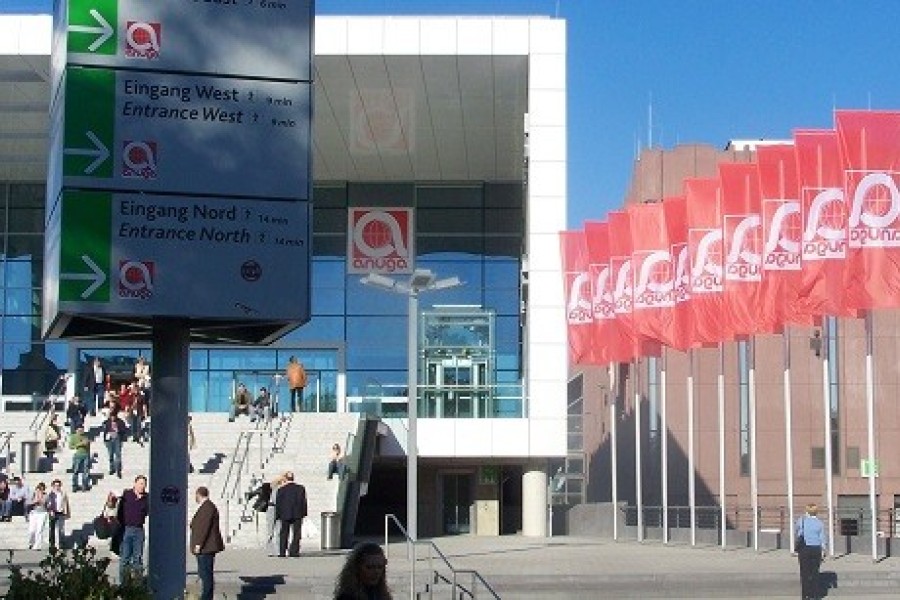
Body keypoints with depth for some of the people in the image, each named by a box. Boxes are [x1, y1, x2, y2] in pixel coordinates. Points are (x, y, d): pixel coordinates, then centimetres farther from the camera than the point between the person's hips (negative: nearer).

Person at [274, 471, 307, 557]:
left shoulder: (281, 490, -4)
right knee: (296, 533, 4)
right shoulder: (301, 488, 0)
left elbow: (278, 504, -1)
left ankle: (282, 552, 6)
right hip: (297, 515, 0)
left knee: (284, 534, 8)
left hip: (285, 515, 0)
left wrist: (277, 516, 6)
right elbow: (304, 502, 2)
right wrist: (303, 514, 9)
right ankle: (294, 551, -2)